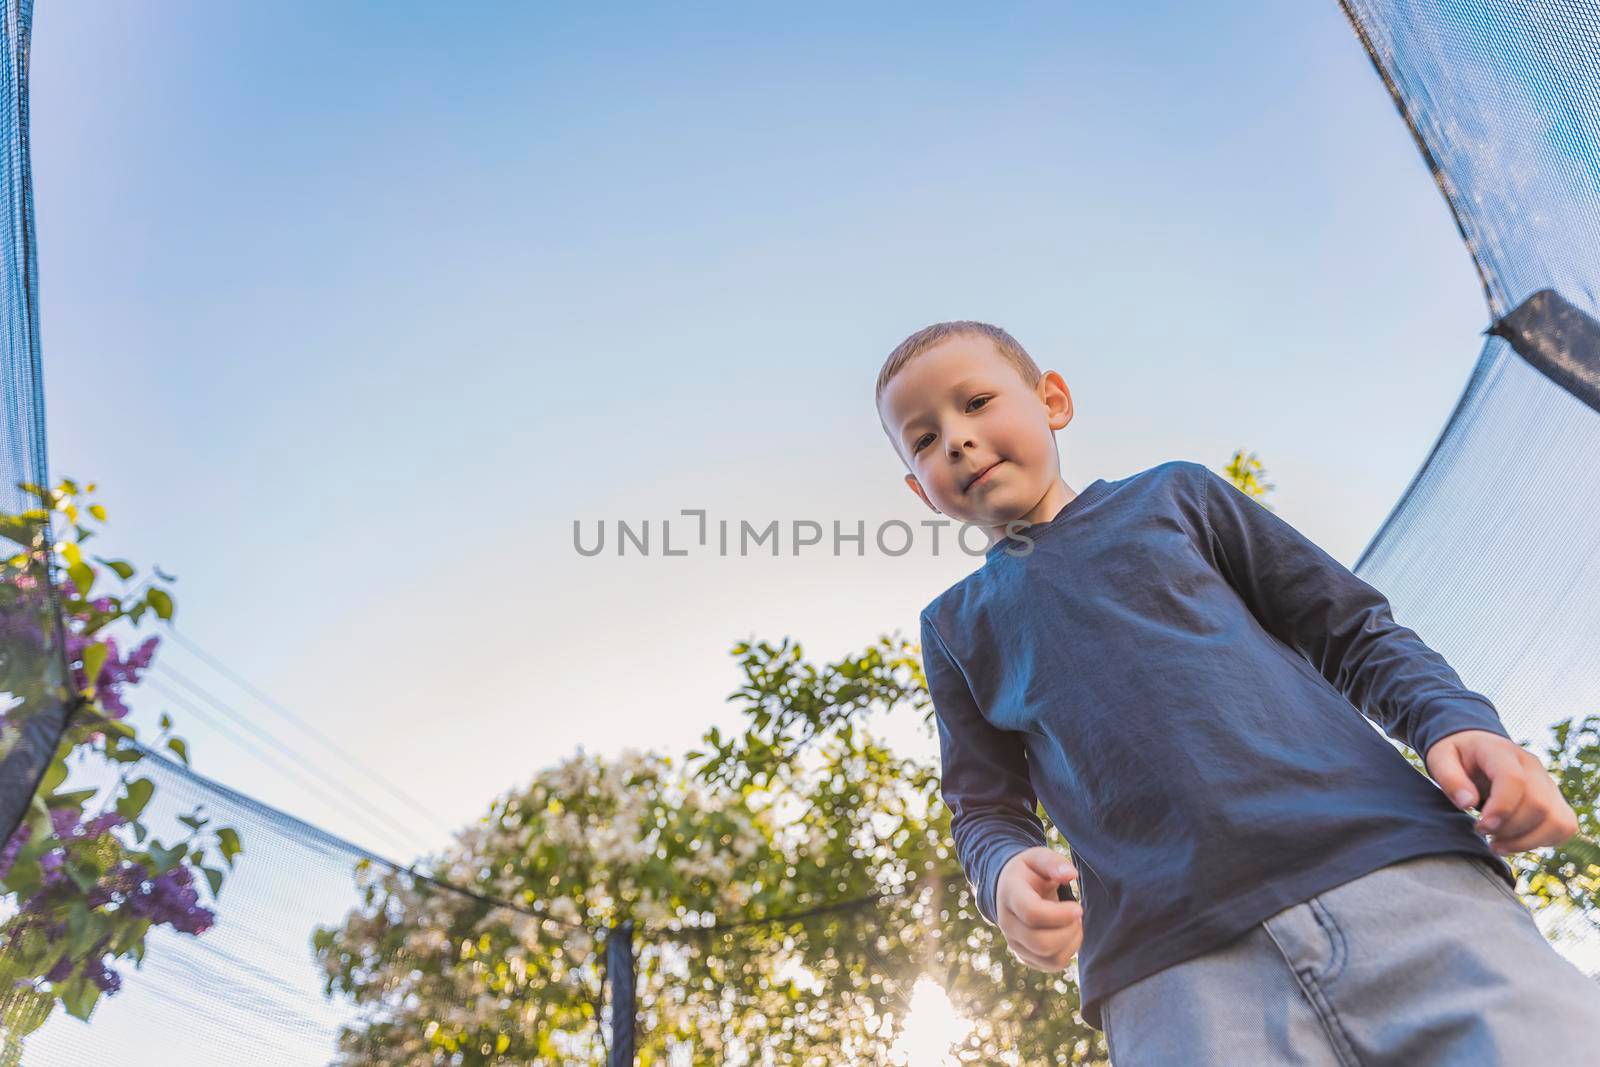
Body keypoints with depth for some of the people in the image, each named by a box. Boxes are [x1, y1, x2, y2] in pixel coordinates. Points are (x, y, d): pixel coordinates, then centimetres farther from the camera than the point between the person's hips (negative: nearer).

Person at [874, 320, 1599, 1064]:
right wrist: (1005, 873, -6)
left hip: (1393, 869, 0)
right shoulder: (954, 627, 20)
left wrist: (1455, 720, -3)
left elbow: (1353, 631, 16)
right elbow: (986, 808, 17)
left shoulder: (1173, 494, 18)